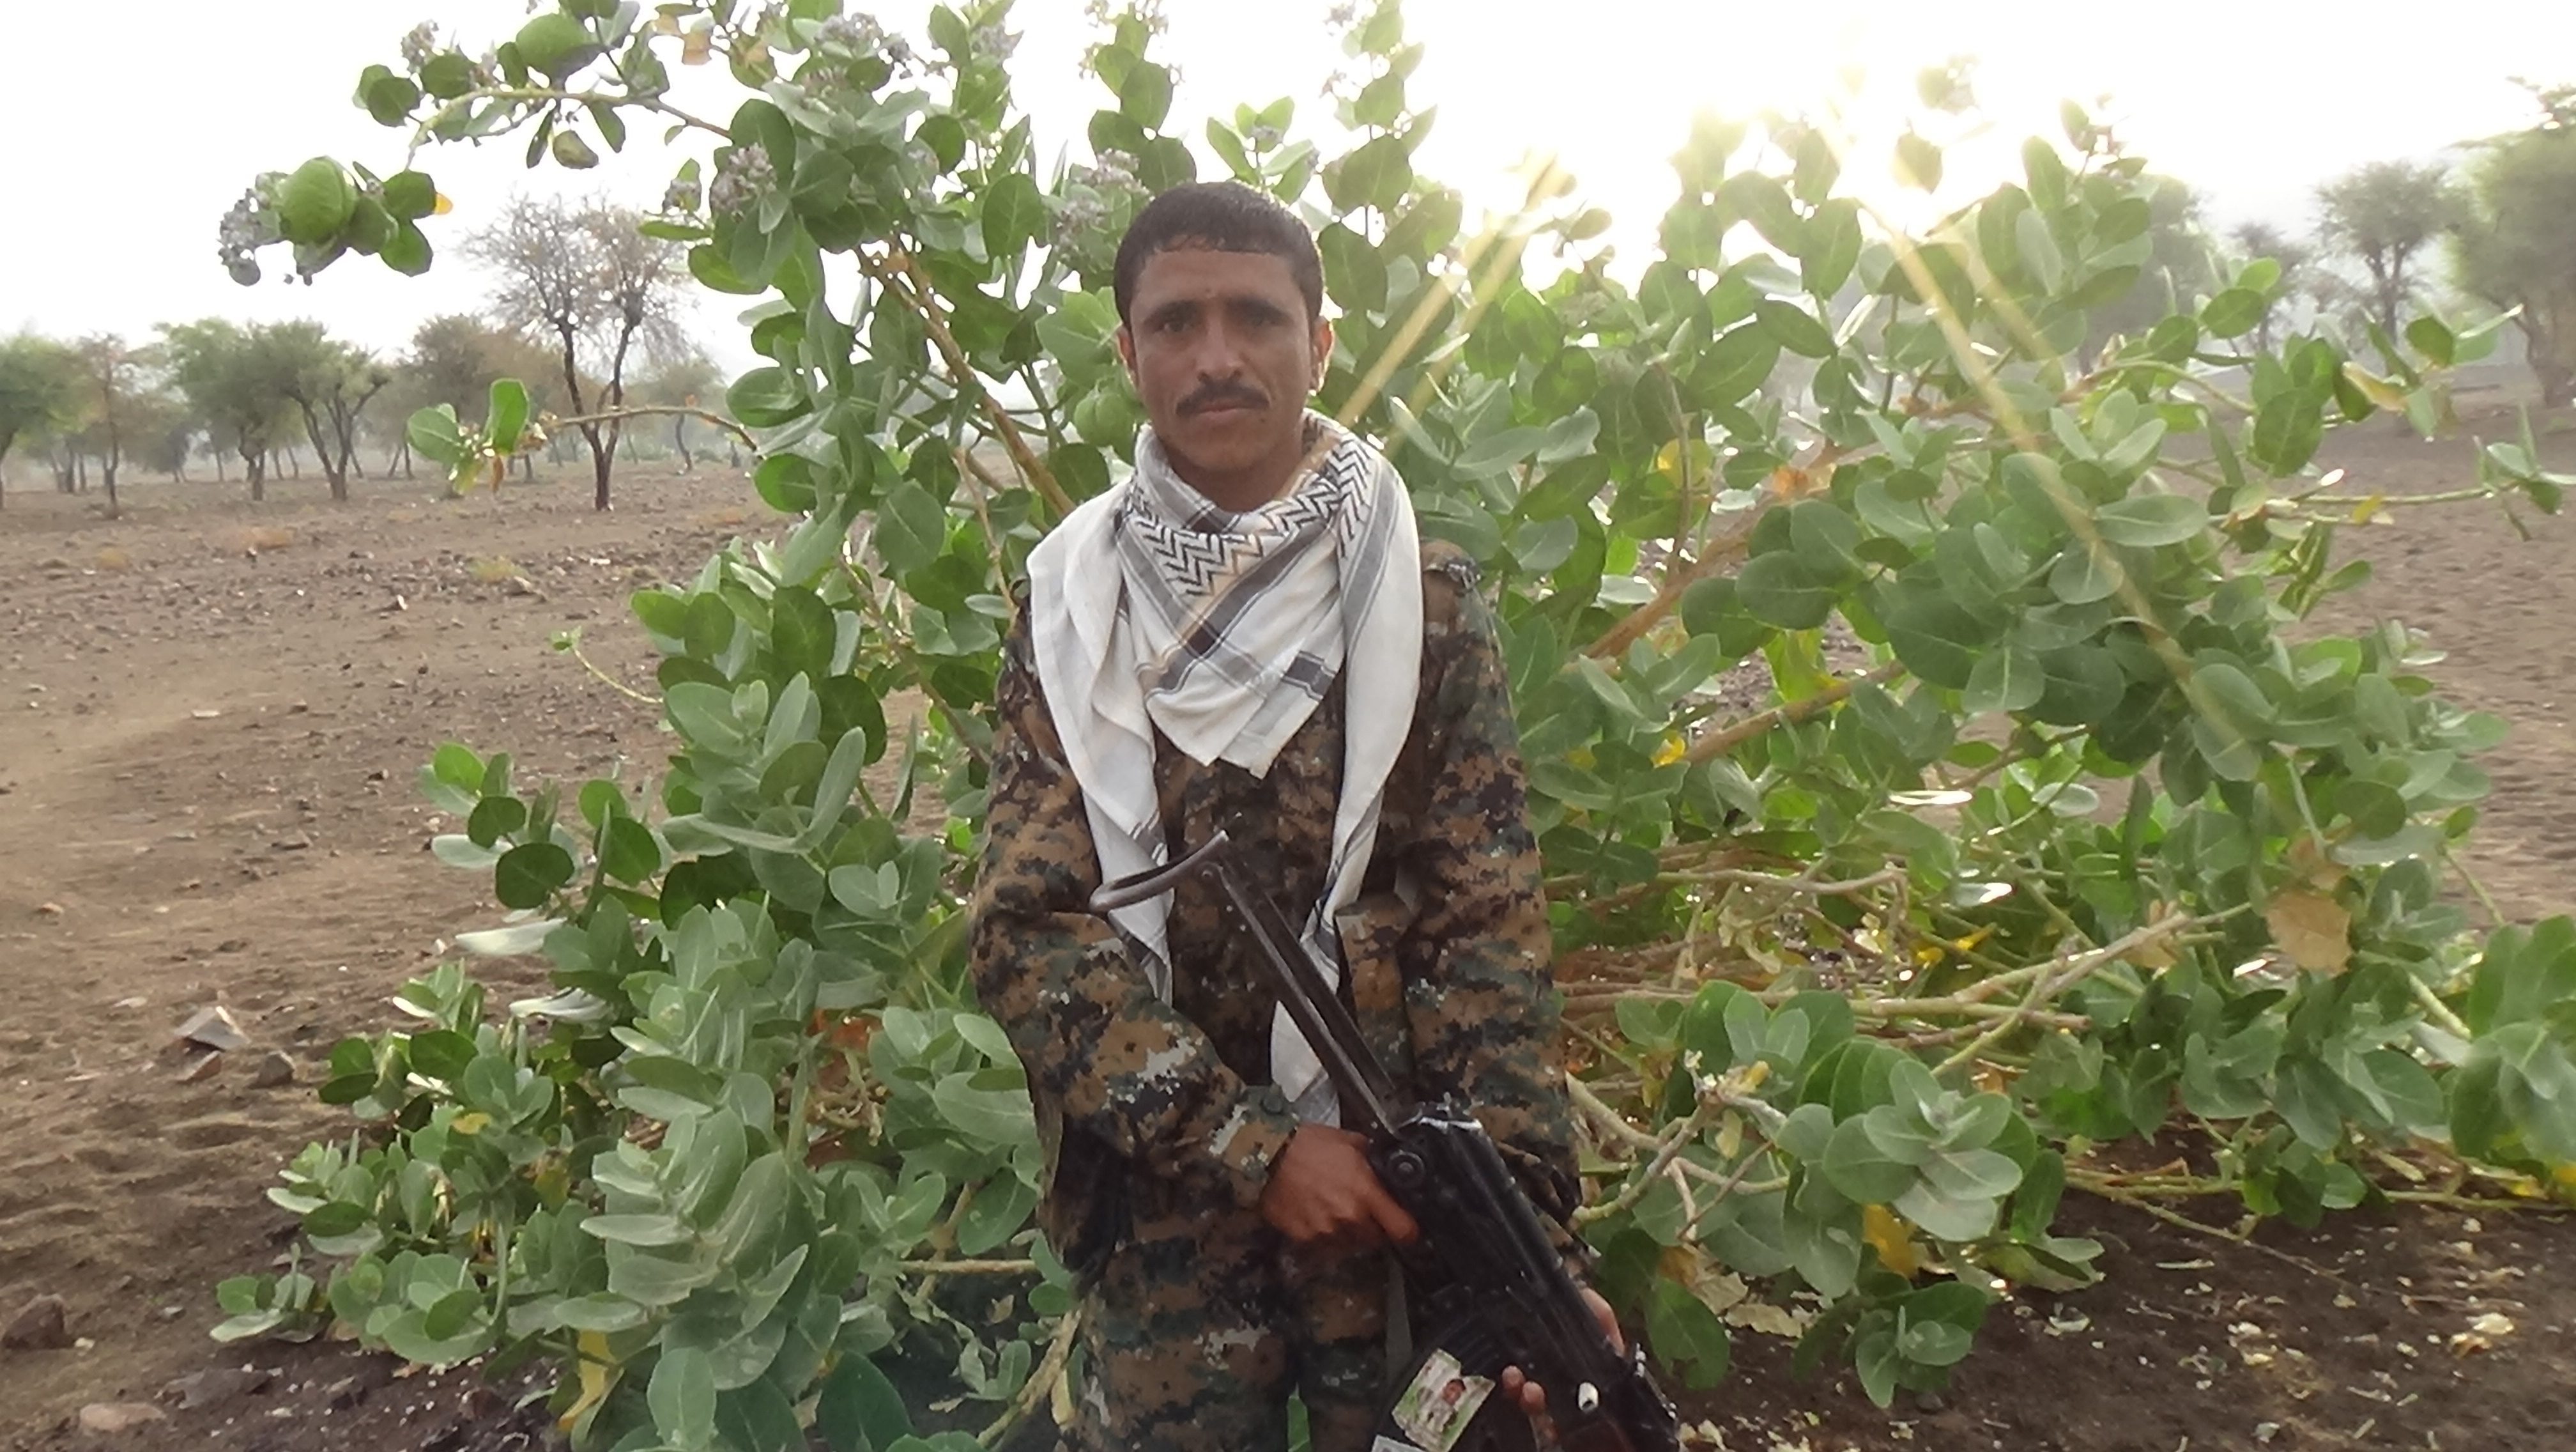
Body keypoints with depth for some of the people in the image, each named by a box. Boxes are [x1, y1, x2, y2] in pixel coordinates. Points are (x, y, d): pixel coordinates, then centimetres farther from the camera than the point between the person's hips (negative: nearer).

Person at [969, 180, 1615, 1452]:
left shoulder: (1424, 602, -3)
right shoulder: (1072, 607, -2)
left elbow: (1487, 931, -6)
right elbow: (1028, 930, -7)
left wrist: (1526, 1220, -16)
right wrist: (1249, 1145, -16)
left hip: (1403, 1195, 0)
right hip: (1163, 1196, 1)